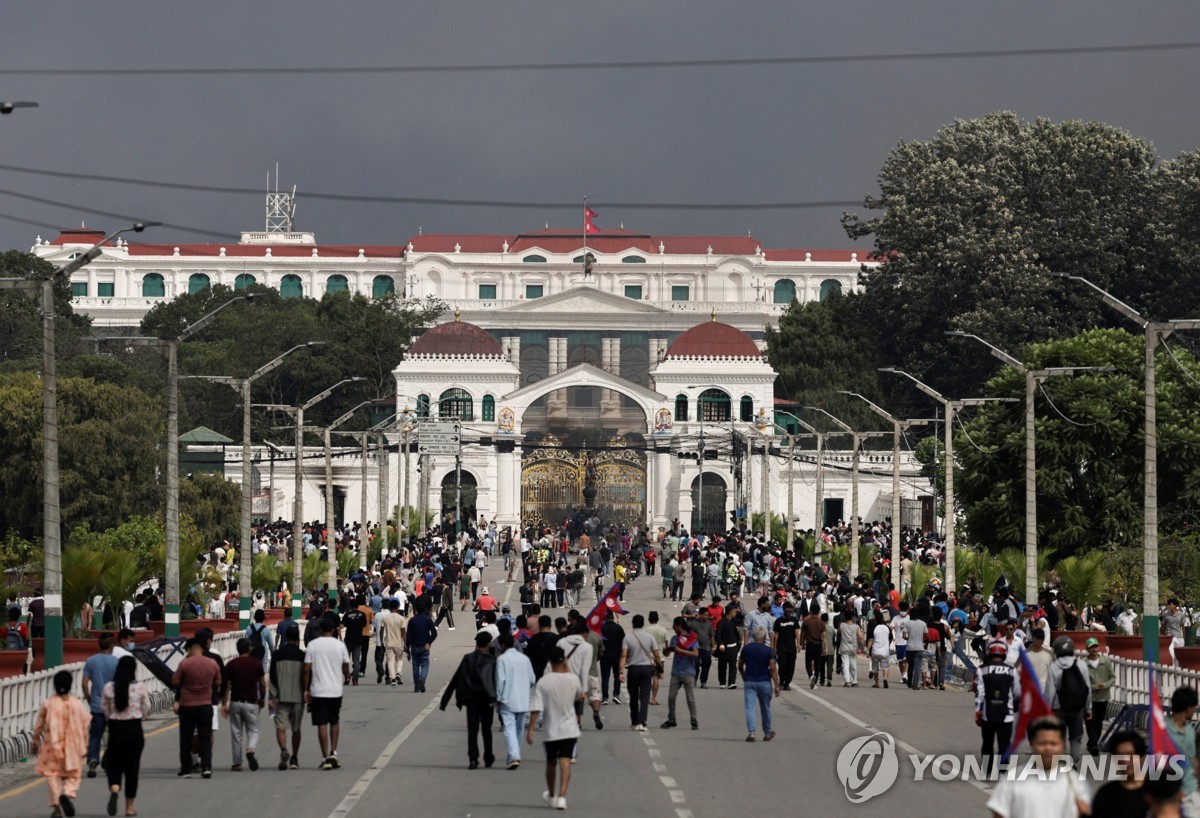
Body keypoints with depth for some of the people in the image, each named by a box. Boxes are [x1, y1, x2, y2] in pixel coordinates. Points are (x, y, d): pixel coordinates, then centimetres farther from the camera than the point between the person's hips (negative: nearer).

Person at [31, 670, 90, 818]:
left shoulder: (47, 704, -5)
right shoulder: (77, 704, -4)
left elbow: (39, 726, 2)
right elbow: (85, 726, 1)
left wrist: (35, 741, 16)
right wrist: (85, 745, 12)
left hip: (52, 745, 0)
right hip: (72, 746, 0)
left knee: (52, 774, 9)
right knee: (73, 775, 9)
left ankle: (56, 806, -1)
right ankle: (68, 794, -21)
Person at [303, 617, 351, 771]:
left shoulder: (312, 645, -3)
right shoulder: (340, 645, -1)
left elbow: (307, 669, -5)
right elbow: (345, 667, 7)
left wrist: (306, 690, 3)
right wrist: (347, 678, 29)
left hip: (318, 690, -1)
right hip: (335, 690, 1)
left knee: (322, 724, 1)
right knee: (334, 722, 18)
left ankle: (326, 758, -3)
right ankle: (333, 753, 7)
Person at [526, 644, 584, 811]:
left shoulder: (543, 682, -10)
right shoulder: (573, 679, -4)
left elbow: (536, 708, -15)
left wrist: (530, 729, -10)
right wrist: (567, 668, 23)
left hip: (550, 731, 0)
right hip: (569, 729, 0)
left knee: (551, 763, 18)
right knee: (565, 763, -7)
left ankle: (551, 795, 36)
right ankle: (562, 796, -22)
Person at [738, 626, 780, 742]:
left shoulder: (746, 649, 2)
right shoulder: (768, 651, -6)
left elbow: (740, 666, 12)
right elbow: (773, 668, -13)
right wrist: (776, 685, -11)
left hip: (749, 681, 0)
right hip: (764, 682, 0)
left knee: (749, 708, -5)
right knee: (765, 708, 15)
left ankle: (751, 732, -21)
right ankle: (767, 733, 28)